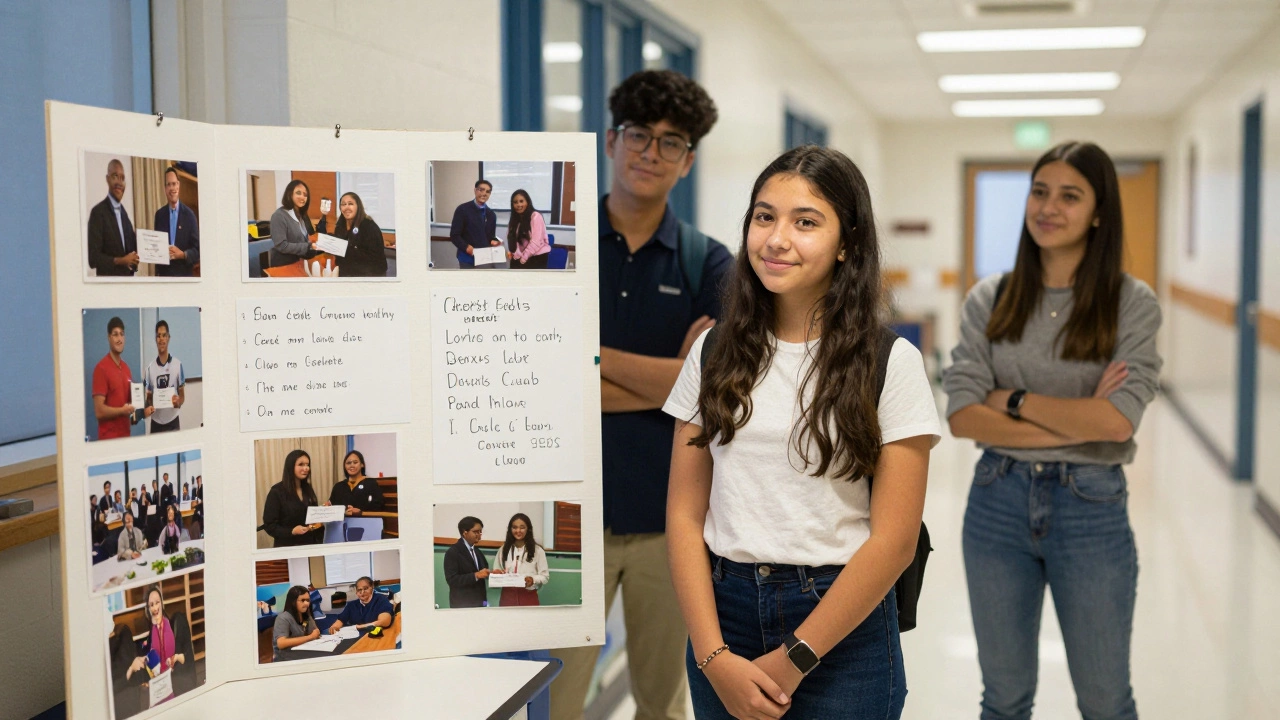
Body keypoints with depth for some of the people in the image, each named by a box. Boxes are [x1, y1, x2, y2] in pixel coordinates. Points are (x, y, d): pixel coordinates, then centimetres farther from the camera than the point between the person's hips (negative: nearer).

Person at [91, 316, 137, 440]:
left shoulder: (126, 368, 12)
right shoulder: (101, 368, -10)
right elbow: (99, 411, -14)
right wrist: (122, 410, -22)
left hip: (125, 436, 7)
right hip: (109, 439, -7)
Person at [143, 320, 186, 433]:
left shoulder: (177, 364, -1)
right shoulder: (150, 367, 2)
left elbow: (182, 395, 5)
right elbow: (148, 397, 7)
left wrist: (179, 402, -18)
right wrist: (147, 408, -15)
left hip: (173, 422, -1)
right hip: (156, 423, 1)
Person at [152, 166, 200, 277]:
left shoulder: (189, 214, -1)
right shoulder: (159, 214, 8)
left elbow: (197, 250, 0)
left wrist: (183, 254, -18)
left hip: (184, 275, -2)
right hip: (164, 274, 2)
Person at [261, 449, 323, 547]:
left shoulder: (308, 490, 8)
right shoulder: (277, 492, -9)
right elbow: (269, 525, -11)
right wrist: (292, 531, -24)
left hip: (310, 545, 5)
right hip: (287, 548, -5)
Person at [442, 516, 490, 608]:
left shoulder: (477, 552, 18)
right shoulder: (452, 553, -6)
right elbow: (451, 579, -16)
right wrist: (475, 575, -23)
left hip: (479, 603, 6)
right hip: (462, 604, -6)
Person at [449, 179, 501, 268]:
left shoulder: (491, 214, 13)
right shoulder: (463, 209, -4)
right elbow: (454, 235, -7)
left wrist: (493, 241, -7)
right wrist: (466, 247, -24)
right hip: (468, 259, -5)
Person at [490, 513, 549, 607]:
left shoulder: (537, 550, 1)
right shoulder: (504, 549, 11)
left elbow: (545, 576, 0)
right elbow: (496, 573, 16)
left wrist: (533, 579, -20)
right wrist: (497, 573, -8)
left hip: (528, 596, -2)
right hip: (508, 596, 2)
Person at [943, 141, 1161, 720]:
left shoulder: (1131, 303, -7)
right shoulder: (990, 300, -1)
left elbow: (1117, 421, -19)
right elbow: (961, 417, -10)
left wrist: (1013, 400, -12)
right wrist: (1077, 424, -16)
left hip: (1091, 508, -2)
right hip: (998, 503, 2)